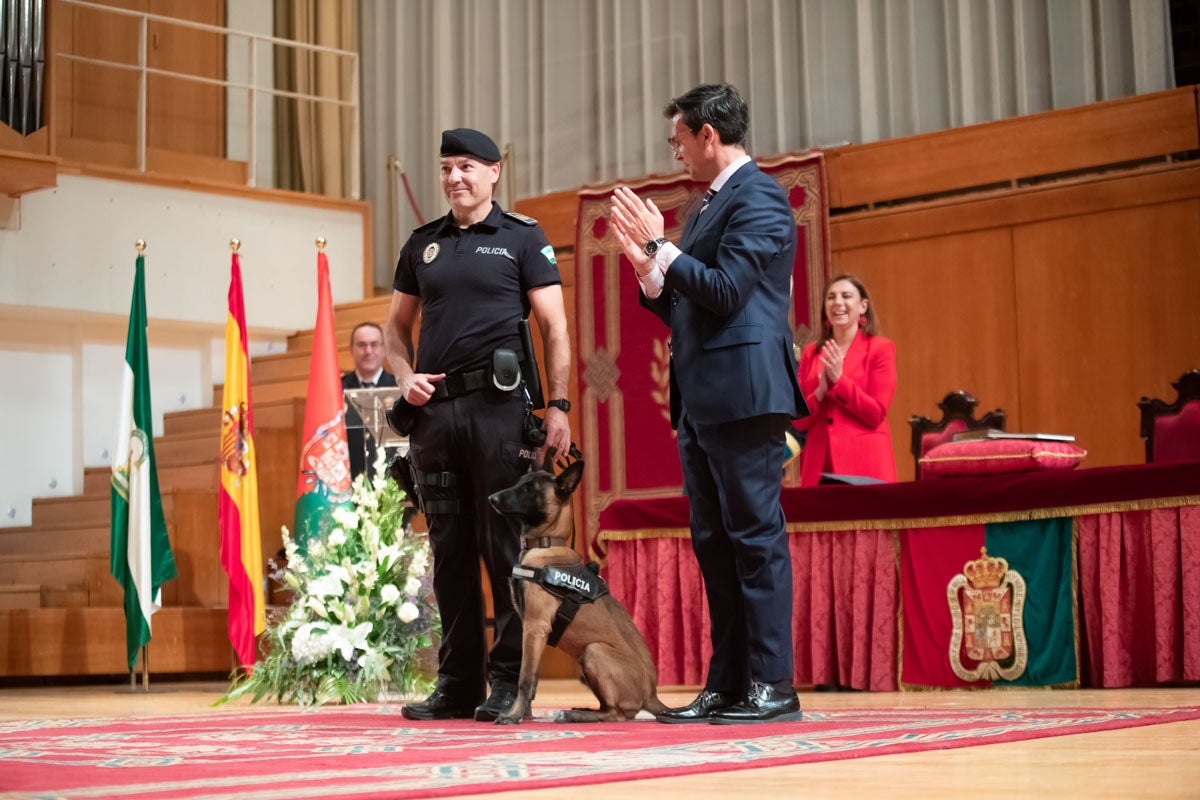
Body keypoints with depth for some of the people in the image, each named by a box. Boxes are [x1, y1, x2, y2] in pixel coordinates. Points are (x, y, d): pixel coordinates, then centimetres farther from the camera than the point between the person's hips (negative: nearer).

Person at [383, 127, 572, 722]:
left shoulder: (522, 239, 5)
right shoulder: (423, 244, 17)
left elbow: (554, 327, 0)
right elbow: (397, 326, 23)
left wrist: (558, 405, -9)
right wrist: (405, 376, 3)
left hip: (498, 404, -4)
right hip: (434, 408, 4)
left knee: (505, 545, -5)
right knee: (450, 549, 7)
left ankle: (509, 681, 0)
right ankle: (457, 683, 13)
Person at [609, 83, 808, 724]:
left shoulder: (757, 196, -8)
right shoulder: (708, 207, 21)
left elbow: (725, 291, -18)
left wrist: (660, 246, -11)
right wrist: (644, 263, 9)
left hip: (742, 393, -10)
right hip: (700, 400, 10)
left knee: (755, 535, -7)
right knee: (713, 541, 9)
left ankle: (772, 685, -3)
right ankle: (725, 685, 14)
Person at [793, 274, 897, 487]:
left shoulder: (880, 348, 2)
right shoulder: (811, 353, 12)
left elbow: (876, 414, -5)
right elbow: (798, 421, 9)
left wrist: (838, 380, -11)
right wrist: (820, 392, -9)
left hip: (865, 463, -3)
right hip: (819, 463, 3)